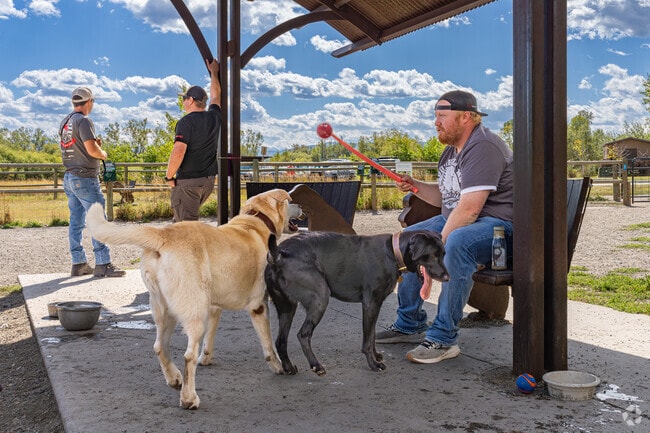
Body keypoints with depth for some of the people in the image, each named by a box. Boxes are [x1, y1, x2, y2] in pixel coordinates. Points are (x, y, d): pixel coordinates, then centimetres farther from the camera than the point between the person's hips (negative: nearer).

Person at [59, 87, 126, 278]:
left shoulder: (65, 122, 14)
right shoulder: (83, 121, -13)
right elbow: (92, 150, -21)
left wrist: (95, 143, 12)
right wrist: (103, 154, -1)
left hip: (69, 177, 9)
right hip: (85, 178, -9)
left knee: (76, 221, 9)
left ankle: (78, 264, 13)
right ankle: (103, 265, -6)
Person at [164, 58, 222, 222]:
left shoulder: (186, 122, -13)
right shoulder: (214, 117, 6)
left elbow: (178, 152, -22)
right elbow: (216, 95, 26)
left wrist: (169, 176, -10)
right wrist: (214, 72, 40)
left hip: (188, 180, -7)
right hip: (209, 180, 7)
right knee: (181, 217, 21)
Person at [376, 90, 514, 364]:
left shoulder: (483, 147, -19)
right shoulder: (451, 151, 14)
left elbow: (469, 209, -27)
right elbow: (445, 197, 21)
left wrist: (438, 244, -21)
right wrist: (415, 186, 5)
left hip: (498, 225, -11)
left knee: (457, 243, -39)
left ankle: (443, 338, -30)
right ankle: (410, 325, 16)